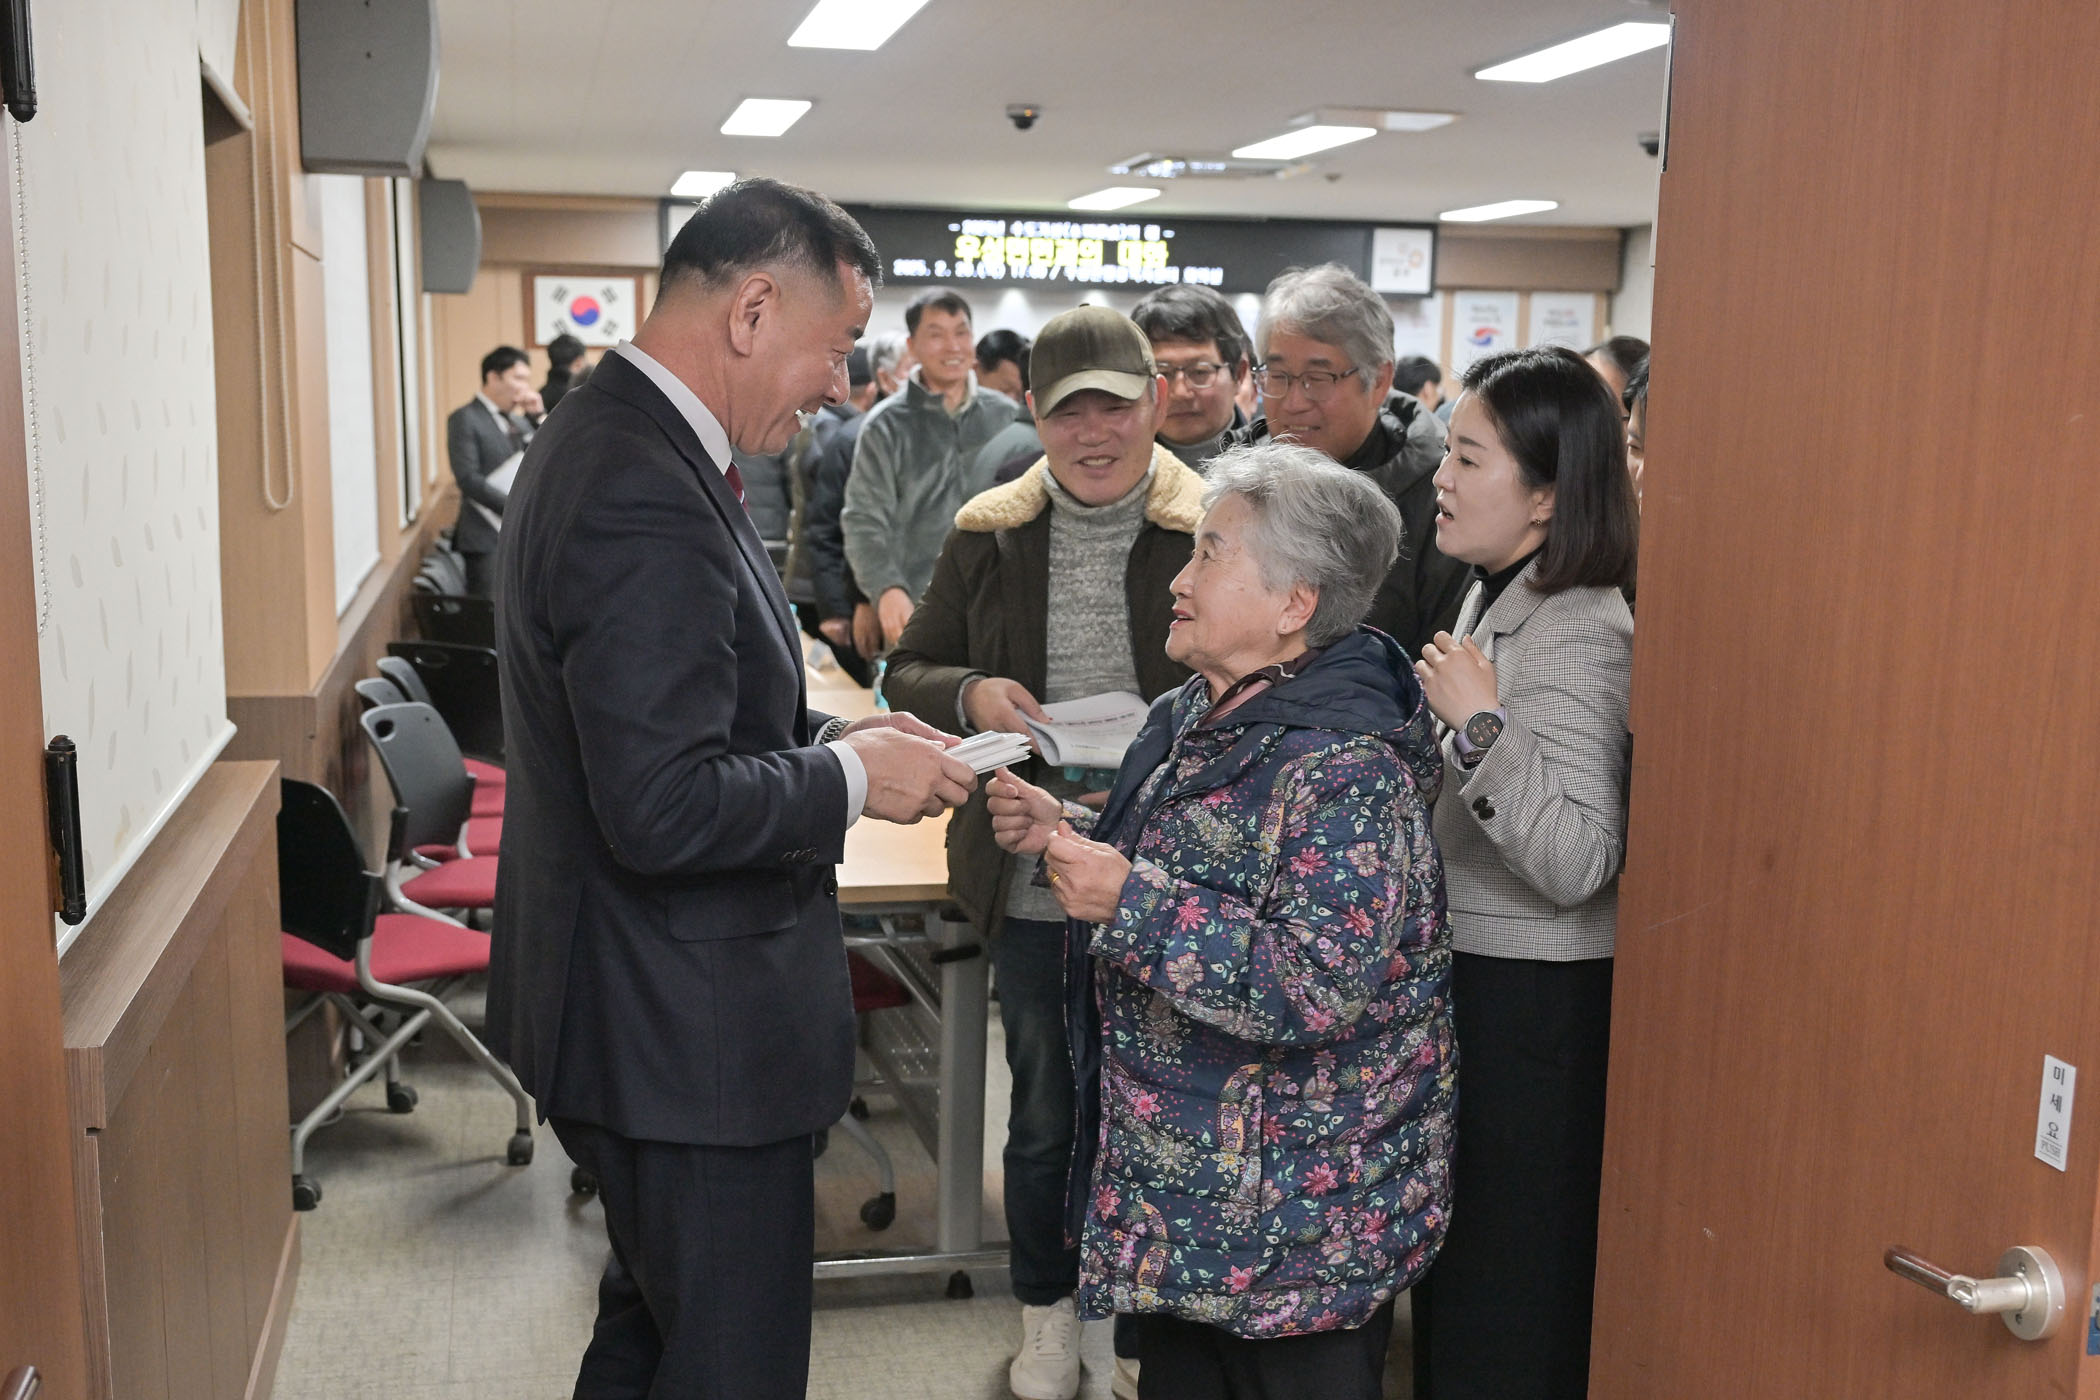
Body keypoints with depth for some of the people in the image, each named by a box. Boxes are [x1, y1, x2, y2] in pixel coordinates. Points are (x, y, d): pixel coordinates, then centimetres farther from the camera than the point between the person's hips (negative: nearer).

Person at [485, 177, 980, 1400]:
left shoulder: (611, 440, 8)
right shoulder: (646, 497, -26)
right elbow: (665, 810, -29)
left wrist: (827, 738, 5)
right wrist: (852, 780, -16)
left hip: (642, 1012, 11)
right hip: (687, 1034, -11)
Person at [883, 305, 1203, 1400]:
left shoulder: (1210, 531, -7)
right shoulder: (988, 536, 2)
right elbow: (909, 670, 9)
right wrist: (969, 695, -13)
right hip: (1031, 884, 2)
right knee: (1043, 1113, 16)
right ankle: (1046, 1310, 38)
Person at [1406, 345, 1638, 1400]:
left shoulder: (1580, 637, -21)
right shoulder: (1494, 598, 8)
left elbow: (1578, 866, -29)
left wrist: (1480, 724, -31)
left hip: (1530, 998, -9)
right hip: (1463, 968, 9)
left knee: (1505, 1283, 5)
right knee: (1448, 1247, 22)